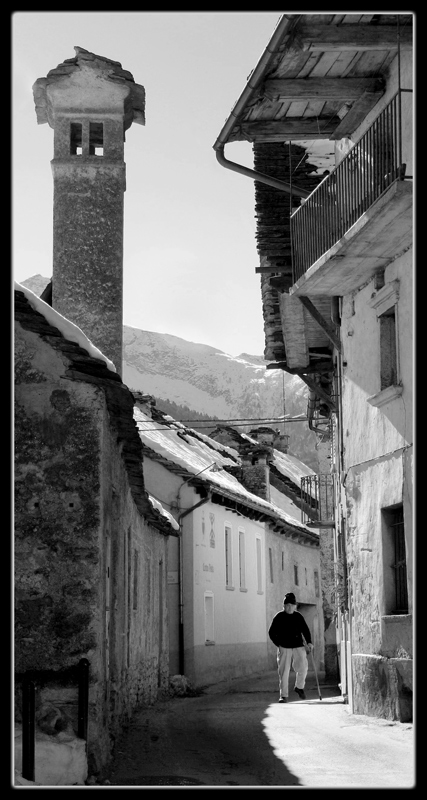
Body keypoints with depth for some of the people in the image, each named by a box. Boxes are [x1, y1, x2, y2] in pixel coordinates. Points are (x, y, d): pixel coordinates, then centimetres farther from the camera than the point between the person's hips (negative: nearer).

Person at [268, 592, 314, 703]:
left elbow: (305, 630, 17)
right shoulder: (279, 617, 1)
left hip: (298, 647, 2)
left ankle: (299, 687, 18)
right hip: (284, 648, -2)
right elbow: (271, 632, 4)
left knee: (303, 667, -10)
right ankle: (283, 695, 5)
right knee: (283, 672, -3)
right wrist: (278, 644, -5)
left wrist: (309, 642, 3)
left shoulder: (298, 617, 8)